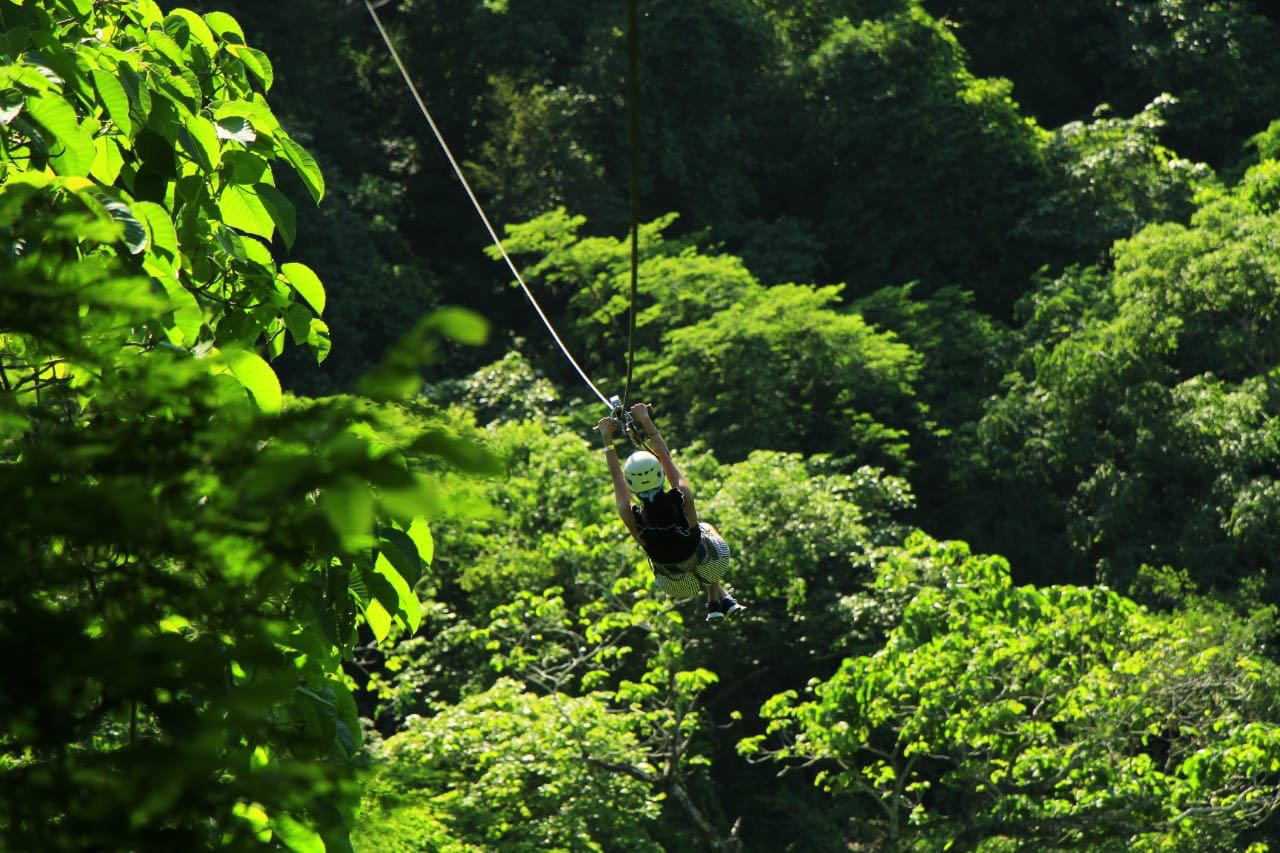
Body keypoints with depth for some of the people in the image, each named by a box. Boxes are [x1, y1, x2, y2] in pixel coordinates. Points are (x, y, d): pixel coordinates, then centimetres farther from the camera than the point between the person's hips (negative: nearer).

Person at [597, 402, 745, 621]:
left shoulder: (632, 519, -31)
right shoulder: (683, 499, -33)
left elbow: (616, 475, -14)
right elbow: (666, 457, -16)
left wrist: (607, 437, -2)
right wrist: (646, 421, -4)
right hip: (712, 568, 0)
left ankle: (715, 603, 36)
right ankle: (719, 600, 36)